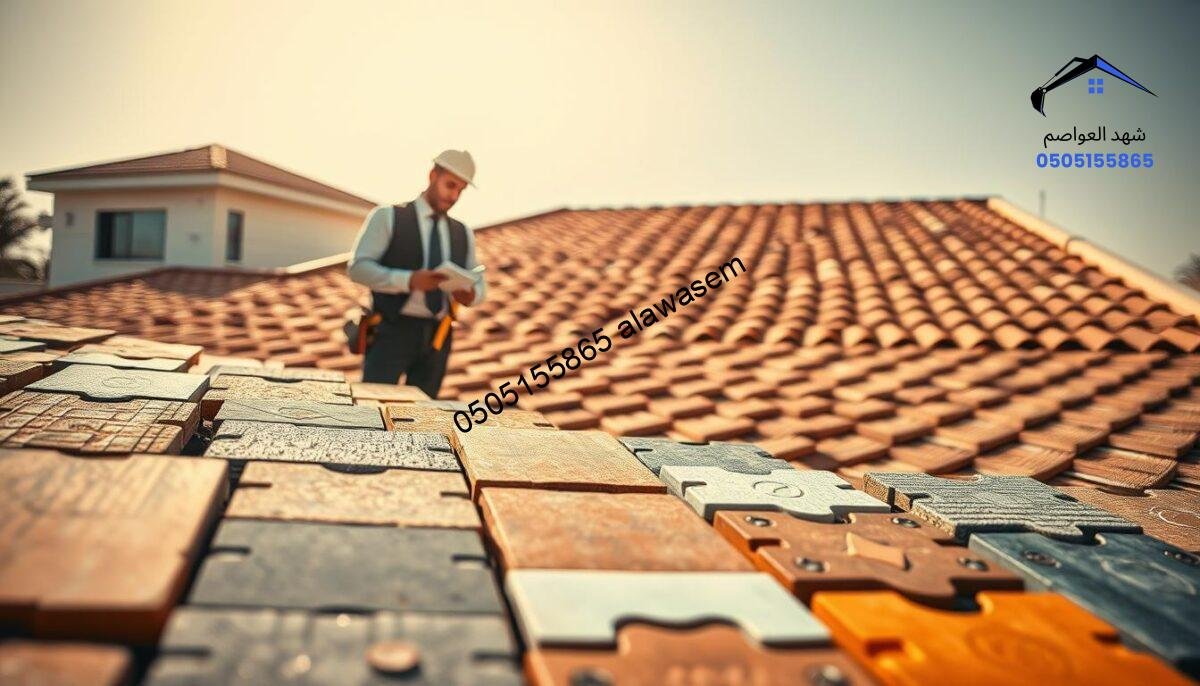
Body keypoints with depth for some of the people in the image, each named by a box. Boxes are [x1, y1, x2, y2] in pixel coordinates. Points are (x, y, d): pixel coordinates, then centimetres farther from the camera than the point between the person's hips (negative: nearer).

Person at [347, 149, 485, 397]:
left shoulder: (463, 234, 15)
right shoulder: (387, 217, 2)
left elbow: (479, 285, 14)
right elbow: (358, 267, -9)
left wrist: (471, 295, -12)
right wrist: (409, 280, -25)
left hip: (436, 337, 4)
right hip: (393, 330, -4)